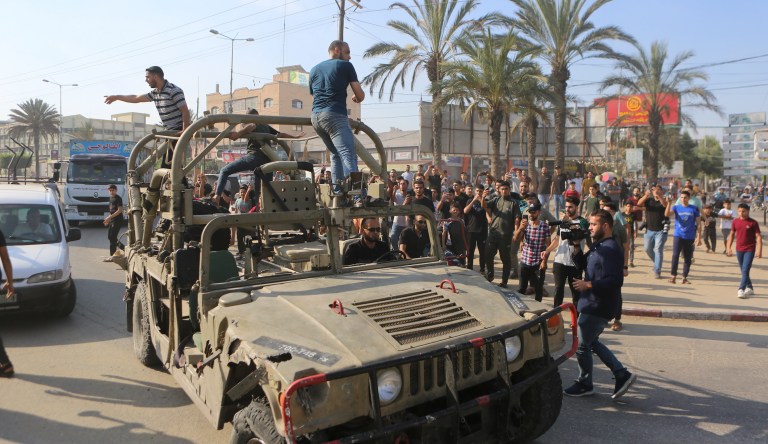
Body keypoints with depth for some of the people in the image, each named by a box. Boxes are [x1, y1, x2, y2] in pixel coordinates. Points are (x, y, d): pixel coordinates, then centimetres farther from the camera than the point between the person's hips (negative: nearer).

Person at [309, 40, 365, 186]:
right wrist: (356, 99, 29)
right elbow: (360, 96, 6)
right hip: (335, 115, -7)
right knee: (348, 156, -18)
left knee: (336, 154, 19)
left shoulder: (314, 70, 24)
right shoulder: (345, 65, 8)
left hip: (315, 116, 7)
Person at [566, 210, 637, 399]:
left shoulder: (610, 249, -20)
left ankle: (585, 385, 22)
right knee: (592, 342, 20)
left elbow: (615, 281, -27)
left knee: (582, 346, 4)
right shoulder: (598, 246, 12)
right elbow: (583, 265, 18)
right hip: (591, 305, 10)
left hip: (598, 308, -10)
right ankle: (622, 375, 25)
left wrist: (587, 285, -25)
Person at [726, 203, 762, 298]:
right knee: (743, 271, 13)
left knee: (745, 270, -11)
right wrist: (728, 247, 7)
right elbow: (732, 234, 12)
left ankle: (741, 290, -13)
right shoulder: (735, 221, 4)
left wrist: (759, 250, -14)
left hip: (750, 250, -5)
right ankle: (750, 288, 28)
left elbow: (758, 237, -8)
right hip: (739, 249, 5)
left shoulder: (753, 223, -7)